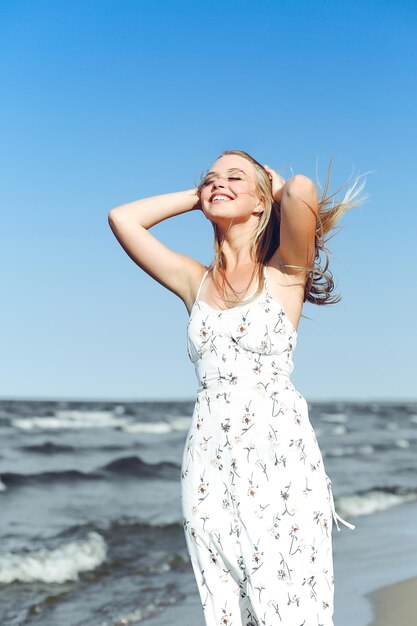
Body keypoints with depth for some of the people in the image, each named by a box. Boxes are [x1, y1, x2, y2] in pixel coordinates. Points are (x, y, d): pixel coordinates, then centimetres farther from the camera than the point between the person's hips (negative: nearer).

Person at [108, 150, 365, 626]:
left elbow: (303, 191, -16)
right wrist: (197, 196, 17)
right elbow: (122, 218, 14)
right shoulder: (196, 281, 14)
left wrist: (280, 189, 6)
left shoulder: (284, 271, 1)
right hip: (209, 464, 5)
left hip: (279, 459, -4)